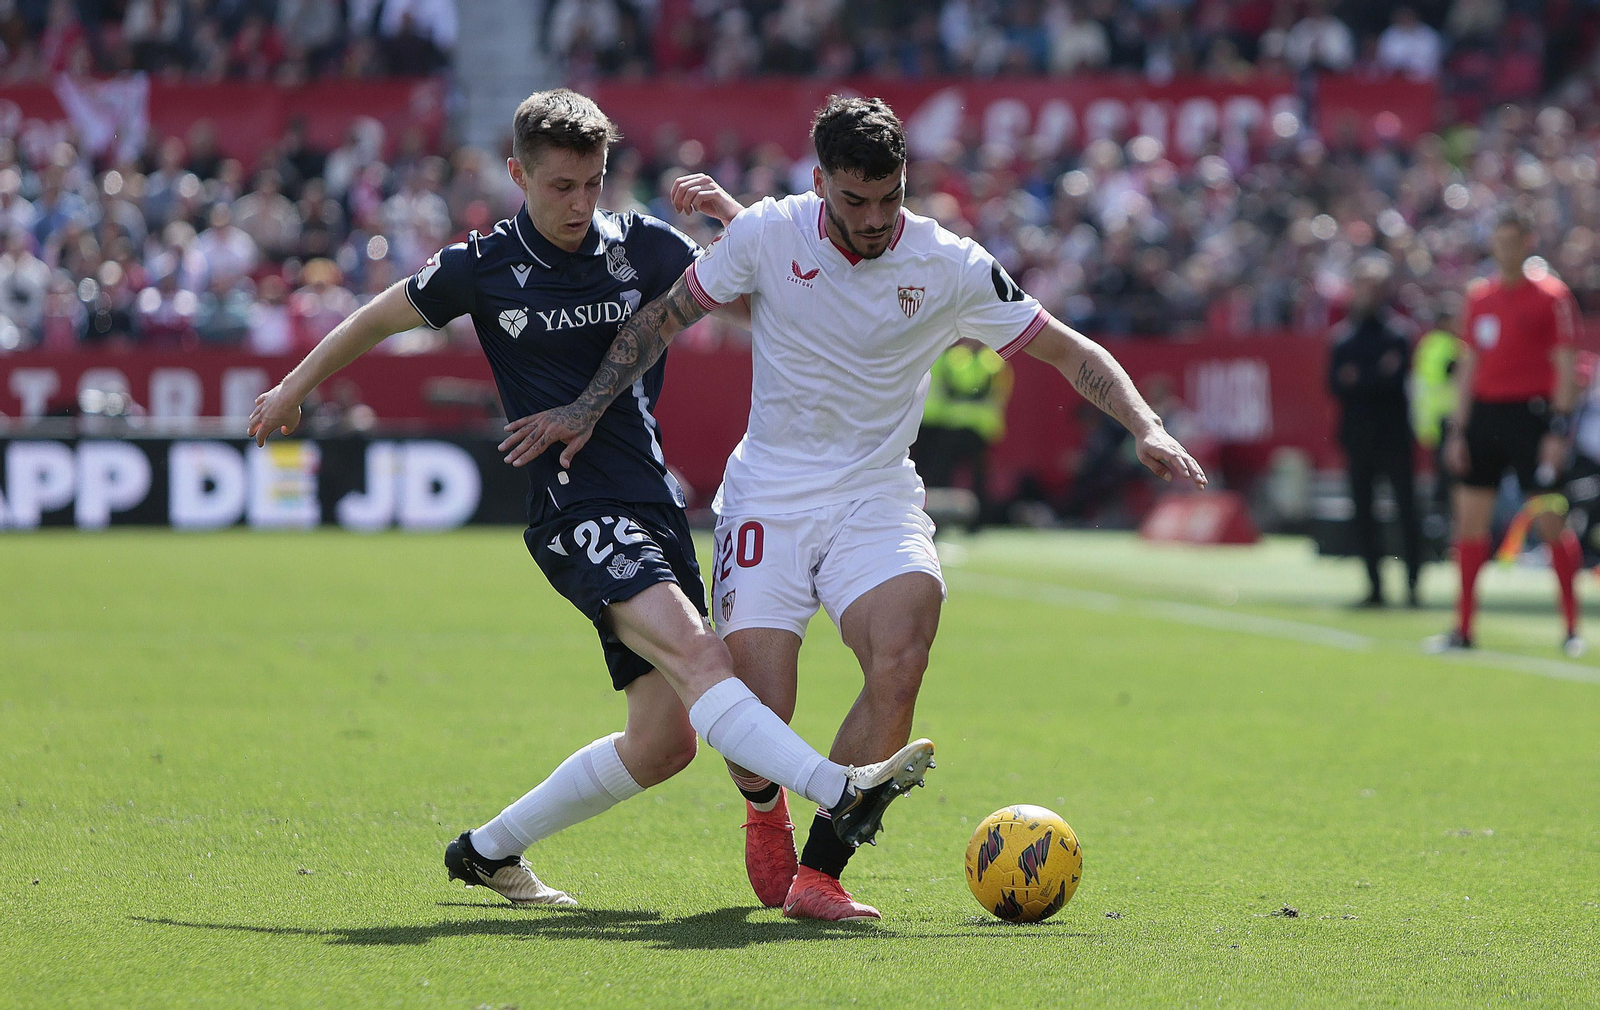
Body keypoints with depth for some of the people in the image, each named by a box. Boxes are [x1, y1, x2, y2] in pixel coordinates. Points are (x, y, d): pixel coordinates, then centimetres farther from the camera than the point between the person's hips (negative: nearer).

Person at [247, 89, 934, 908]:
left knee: (664, 741, 2)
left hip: (654, 504, 5)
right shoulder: (483, 270, 1)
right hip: (576, 514, -5)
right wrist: (293, 388, 28)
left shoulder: (644, 248, 6)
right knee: (694, 652, -29)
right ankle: (841, 794, -46)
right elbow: (378, 319, 18)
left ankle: (488, 851, 19)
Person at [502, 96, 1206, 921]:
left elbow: (1068, 351, 1)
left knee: (899, 666, -28)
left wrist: (1145, 426, -12)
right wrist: (586, 410, 2)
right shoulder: (766, 234, -7)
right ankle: (765, 812, 27)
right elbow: (664, 318, 6)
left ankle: (818, 873, -16)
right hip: (767, 497, 0)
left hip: (875, 496, 0)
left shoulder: (950, 266, -7)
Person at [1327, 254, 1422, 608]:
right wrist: (1377, 376, -10)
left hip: (1393, 433, -4)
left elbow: (1398, 377, -10)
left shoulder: (1398, 330, 0)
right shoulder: (1343, 334, 11)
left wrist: (1359, 381, -6)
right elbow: (1335, 384, 3)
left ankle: (1412, 585, -7)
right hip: (1357, 431, 4)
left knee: (1406, 507, -8)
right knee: (1363, 511, 4)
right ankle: (1375, 587, 9)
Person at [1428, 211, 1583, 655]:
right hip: (1484, 414, 5)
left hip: (1532, 414, -5)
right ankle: (1463, 628, 8)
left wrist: (1559, 430, -14)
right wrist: (1458, 430, 11)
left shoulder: (1552, 295, -4)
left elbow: (1565, 367, -7)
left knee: (1550, 522, -6)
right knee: (1470, 521, 2)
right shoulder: (1479, 297, 12)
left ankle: (1573, 627, 3)